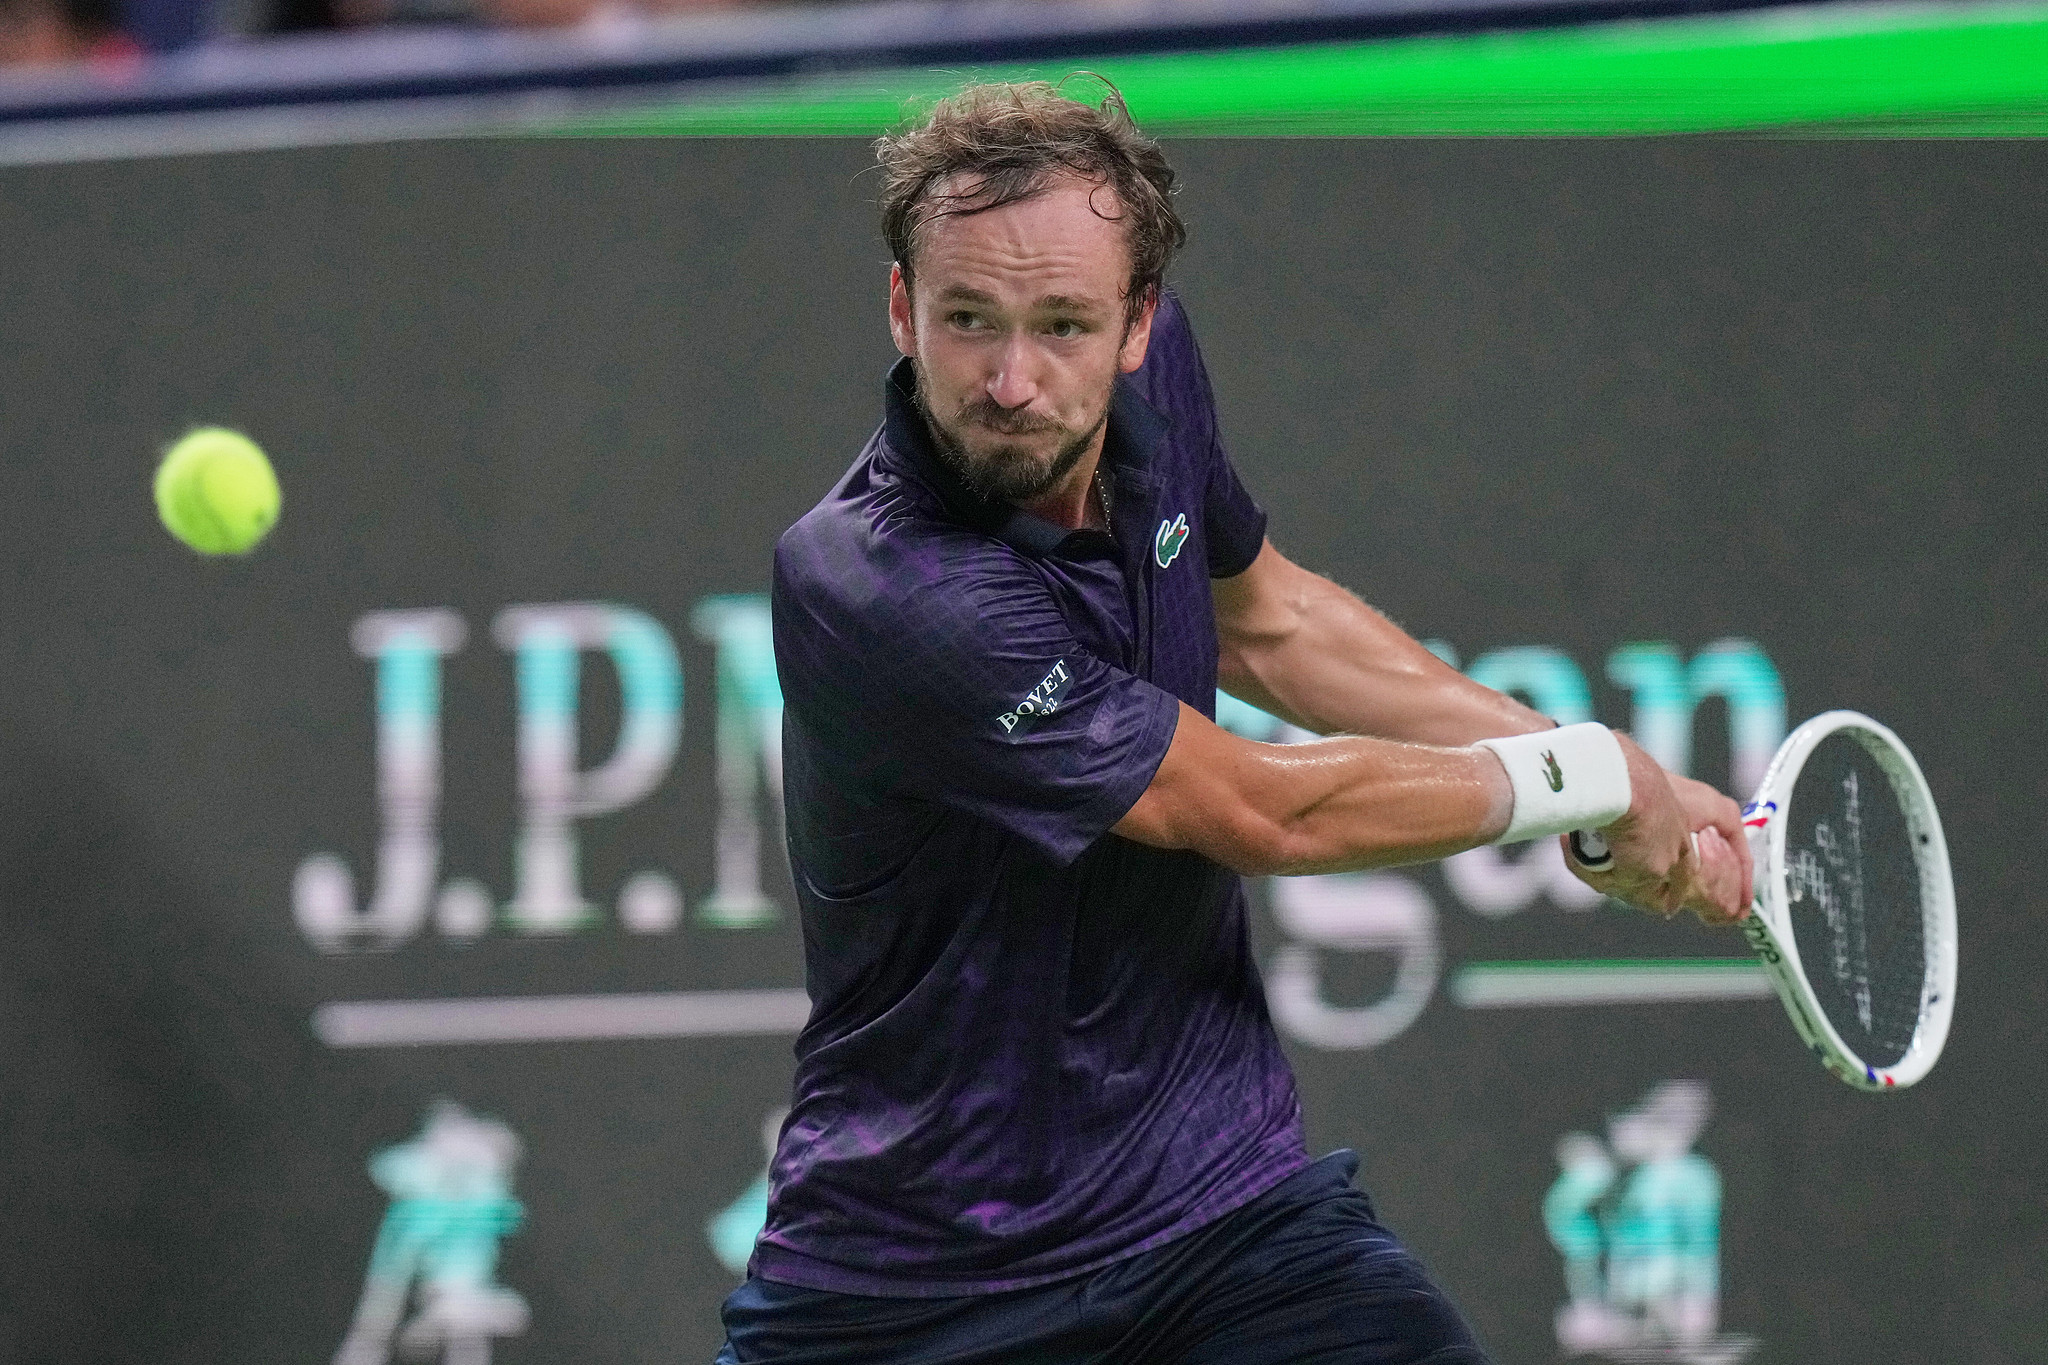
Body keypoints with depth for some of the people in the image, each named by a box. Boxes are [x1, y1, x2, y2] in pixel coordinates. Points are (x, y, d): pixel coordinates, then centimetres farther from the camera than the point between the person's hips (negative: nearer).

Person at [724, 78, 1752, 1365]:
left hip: (1221, 1202, 5)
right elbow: (1266, 812, -20)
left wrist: (1632, 797, 11)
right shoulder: (873, 592, -28)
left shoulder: (1152, 376, -5)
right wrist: (1579, 778, -6)